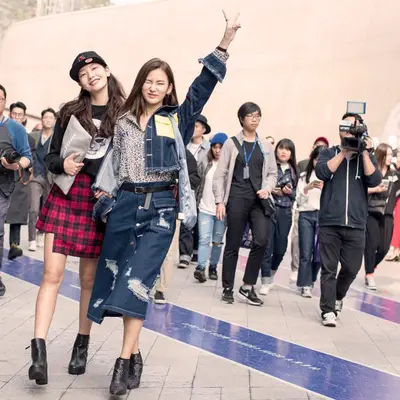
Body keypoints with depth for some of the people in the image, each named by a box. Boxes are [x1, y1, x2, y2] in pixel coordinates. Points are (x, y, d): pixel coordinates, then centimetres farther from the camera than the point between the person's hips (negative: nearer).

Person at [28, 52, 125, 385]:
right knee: (52, 275, -8)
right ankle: (39, 351, -10)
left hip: (100, 203, 0)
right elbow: (51, 156, 10)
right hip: (64, 197, 1)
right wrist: (62, 164, -11)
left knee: (89, 279, 9)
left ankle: (82, 345, 24)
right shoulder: (71, 112, 7)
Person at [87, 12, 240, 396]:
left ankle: (124, 360, -9)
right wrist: (106, 192, 3)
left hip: (160, 206, -3)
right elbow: (113, 163, 17)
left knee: (137, 279, -12)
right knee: (118, 276, 4)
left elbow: (202, 87, -3)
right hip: (124, 204, 3)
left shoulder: (177, 119, 6)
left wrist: (223, 45, -11)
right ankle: (134, 353, 17)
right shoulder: (124, 122, 12)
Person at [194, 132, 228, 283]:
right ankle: (201, 267, -14)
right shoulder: (205, 163, 3)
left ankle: (213, 267, 20)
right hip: (205, 209, 1)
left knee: (217, 241, 10)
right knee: (204, 239, -8)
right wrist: (198, 200, 3)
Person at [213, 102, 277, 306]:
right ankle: (228, 288, 16)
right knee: (233, 245, 3)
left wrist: (267, 188, -6)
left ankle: (248, 287, 2)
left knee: (261, 241, -13)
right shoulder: (231, 144, 2)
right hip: (237, 198, -2)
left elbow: (272, 173, 15)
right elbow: (220, 175, 1)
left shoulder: (266, 145, 11)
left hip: (259, 199, 2)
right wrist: (219, 201, -6)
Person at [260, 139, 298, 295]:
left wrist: (289, 192, -6)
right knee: (267, 247, -6)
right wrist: (270, 190, -15)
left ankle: (271, 274, 35)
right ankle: (266, 282, 4)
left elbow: (295, 194, 15)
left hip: (285, 212, 4)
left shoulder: (293, 171, 11)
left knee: (280, 248, 8)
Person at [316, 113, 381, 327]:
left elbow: (374, 181, -6)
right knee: (328, 268, -1)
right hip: (329, 223, -1)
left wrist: (364, 153, -9)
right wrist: (344, 151, -10)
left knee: (351, 268, 7)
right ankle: (328, 310, 5)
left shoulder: (367, 157, 11)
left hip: (356, 225, 1)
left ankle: (337, 297, 33)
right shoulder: (329, 153, 9)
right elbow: (322, 172, -11)